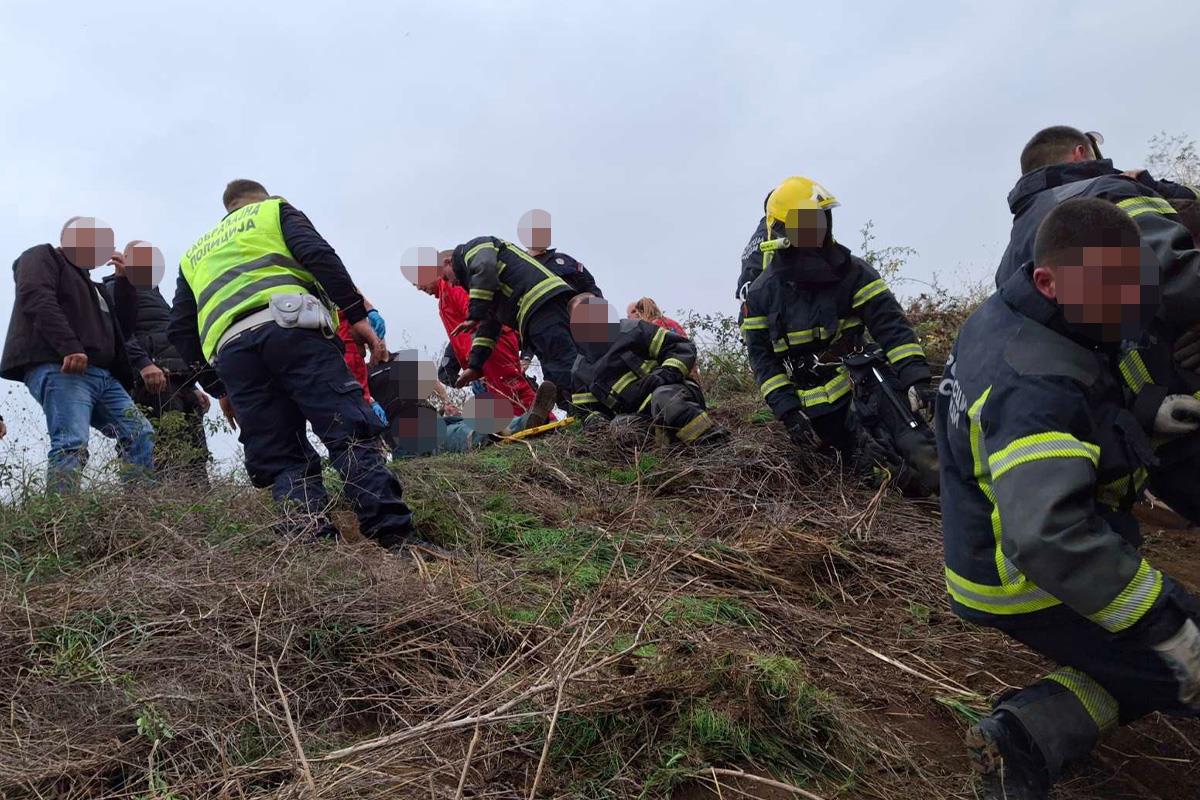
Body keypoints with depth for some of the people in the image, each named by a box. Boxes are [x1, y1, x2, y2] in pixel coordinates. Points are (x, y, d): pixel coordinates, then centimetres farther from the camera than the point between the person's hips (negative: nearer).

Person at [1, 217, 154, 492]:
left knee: (140, 435, -3)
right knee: (73, 444, -24)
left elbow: (123, 327, 30)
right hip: (59, 369, -9)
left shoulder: (88, 283, 36)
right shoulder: (43, 256, 11)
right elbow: (37, 300, -11)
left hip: (102, 375, 9)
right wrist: (70, 347, -24)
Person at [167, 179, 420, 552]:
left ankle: (313, 534, -19)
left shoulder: (193, 255, 38)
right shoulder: (274, 210, 26)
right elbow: (318, 254, 5)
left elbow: (180, 331, 28)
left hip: (230, 349, 4)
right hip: (289, 326, -4)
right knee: (350, 430, -12)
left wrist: (218, 388, 30)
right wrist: (357, 315, -1)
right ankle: (395, 537, -29)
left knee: (281, 460, 5)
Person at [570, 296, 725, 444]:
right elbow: (589, 409, 18)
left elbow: (683, 348, 1)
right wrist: (593, 419, -7)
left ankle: (717, 440, -40)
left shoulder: (632, 330, 4)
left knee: (663, 397, -39)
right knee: (620, 423, -30)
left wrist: (665, 374, -17)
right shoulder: (579, 371, 15)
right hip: (641, 416, 3)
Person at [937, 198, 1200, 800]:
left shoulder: (1002, 320, -1)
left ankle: (1022, 735, 1)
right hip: (1031, 591, -9)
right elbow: (1048, 536, -44)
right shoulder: (1034, 387, -33)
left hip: (990, 557, 9)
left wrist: (1146, 421, 1)